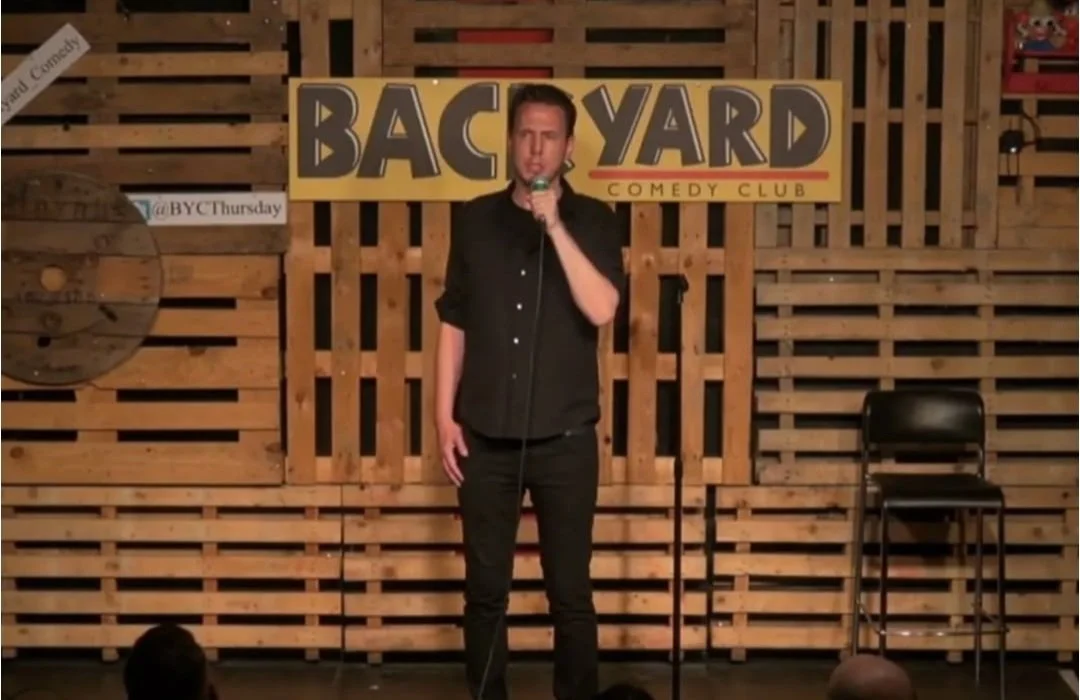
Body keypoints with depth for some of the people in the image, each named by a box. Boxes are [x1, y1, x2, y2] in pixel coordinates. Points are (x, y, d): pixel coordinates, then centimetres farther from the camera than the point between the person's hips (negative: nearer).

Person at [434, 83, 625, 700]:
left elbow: (601, 309, -16)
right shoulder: (476, 219, 7)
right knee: (485, 589, 7)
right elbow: (454, 323, 9)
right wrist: (445, 416, 3)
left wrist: (554, 226, -19)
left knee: (570, 591, 3)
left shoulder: (592, 221, 0)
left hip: (565, 437, -2)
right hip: (486, 436, 2)